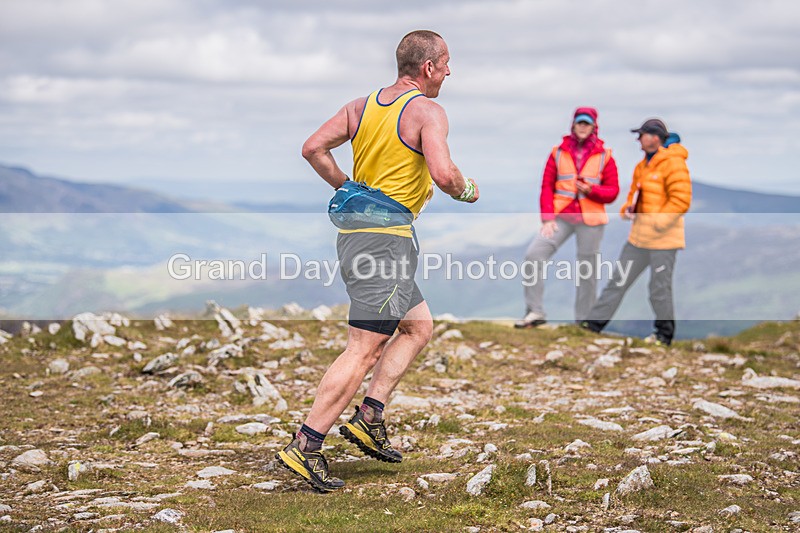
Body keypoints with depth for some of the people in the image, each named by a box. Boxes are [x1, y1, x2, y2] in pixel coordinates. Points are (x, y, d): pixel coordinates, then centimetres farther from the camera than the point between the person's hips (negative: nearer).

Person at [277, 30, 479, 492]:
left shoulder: (362, 105, 12)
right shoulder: (427, 111, -10)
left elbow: (313, 149, 9)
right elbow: (443, 174, -22)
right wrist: (468, 191, -1)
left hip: (354, 229, 9)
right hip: (389, 237, -9)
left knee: (419, 326, 21)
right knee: (364, 350, -7)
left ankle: (369, 417, 13)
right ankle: (306, 446, -9)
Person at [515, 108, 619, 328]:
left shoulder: (604, 156, 3)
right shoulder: (558, 153, 5)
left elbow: (612, 191, 3)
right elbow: (547, 187, 2)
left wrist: (591, 190, -17)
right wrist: (547, 218, -8)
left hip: (590, 220, 0)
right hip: (560, 217, 1)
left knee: (587, 270, 4)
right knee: (534, 254, -16)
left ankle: (583, 320, 14)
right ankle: (535, 311, -9)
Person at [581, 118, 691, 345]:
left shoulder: (673, 164, -14)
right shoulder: (642, 166, 14)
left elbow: (681, 200, -19)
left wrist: (657, 223, -20)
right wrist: (628, 209, 3)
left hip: (663, 238, -8)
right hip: (639, 236, 8)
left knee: (660, 289, 0)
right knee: (618, 280, 8)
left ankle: (665, 334, 15)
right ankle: (595, 323, 12)